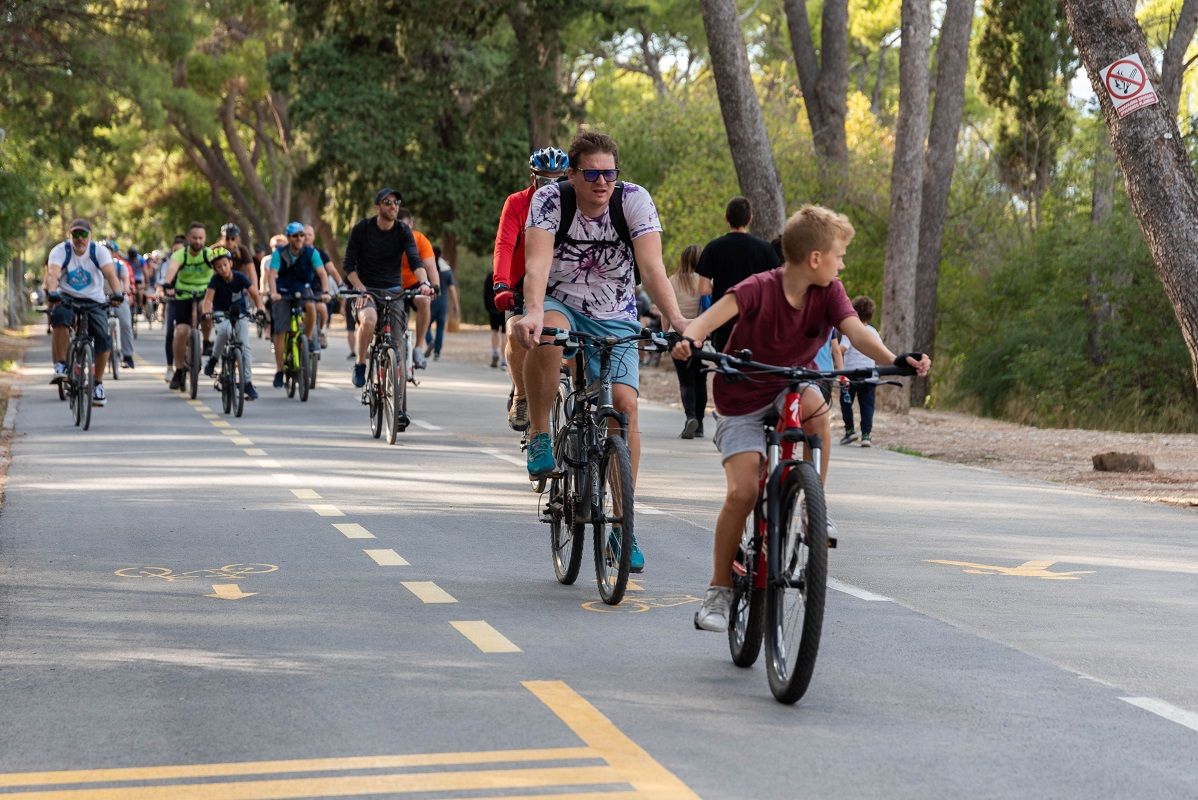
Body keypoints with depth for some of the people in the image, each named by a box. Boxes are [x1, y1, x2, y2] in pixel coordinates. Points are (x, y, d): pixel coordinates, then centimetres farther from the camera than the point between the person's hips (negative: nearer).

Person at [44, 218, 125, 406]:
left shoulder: (99, 251, -8)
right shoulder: (60, 251, -10)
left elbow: (110, 274, -23)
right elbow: (52, 273, -28)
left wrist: (117, 293, -44)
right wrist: (52, 292, -49)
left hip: (94, 301, 1)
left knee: (103, 338, -17)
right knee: (60, 317, -35)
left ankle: (98, 384, 1)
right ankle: (60, 366, -25)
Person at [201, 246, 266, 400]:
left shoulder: (240, 277, -17)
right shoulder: (216, 280, -18)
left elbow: (255, 294, -22)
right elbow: (208, 298, -29)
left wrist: (260, 308, -42)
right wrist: (207, 312, -50)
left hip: (240, 314, 1)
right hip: (221, 316, -1)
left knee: (245, 346, -13)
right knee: (225, 330, -35)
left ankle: (248, 383, -8)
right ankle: (213, 359, -12)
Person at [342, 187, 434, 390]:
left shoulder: (403, 231, -4)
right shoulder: (362, 228, -7)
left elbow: (415, 259, -18)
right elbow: (349, 264, -5)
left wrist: (424, 282, -37)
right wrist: (360, 289, -20)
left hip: (393, 289, 2)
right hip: (366, 289, -2)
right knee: (369, 320, -33)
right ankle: (360, 364, -13)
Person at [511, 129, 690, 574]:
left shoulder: (634, 200, -15)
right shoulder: (550, 199, -17)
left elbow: (652, 265, -25)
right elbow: (537, 262, -31)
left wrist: (676, 317, -42)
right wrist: (532, 312, -50)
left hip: (614, 316, 1)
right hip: (561, 303, -1)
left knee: (624, 403, -16)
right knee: (546, 335, -38)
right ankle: (539, 437, -15)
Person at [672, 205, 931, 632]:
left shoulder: (828, 293, -9)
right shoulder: (759, 288, -21)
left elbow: (855, 329, -23)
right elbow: (718, 311, -37)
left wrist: (893, 359, -43)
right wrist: (689, 339, -59)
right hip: (742, 402, -3)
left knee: (815, 407, -34)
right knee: (742, 492, -17)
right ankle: (718, 591, 0)